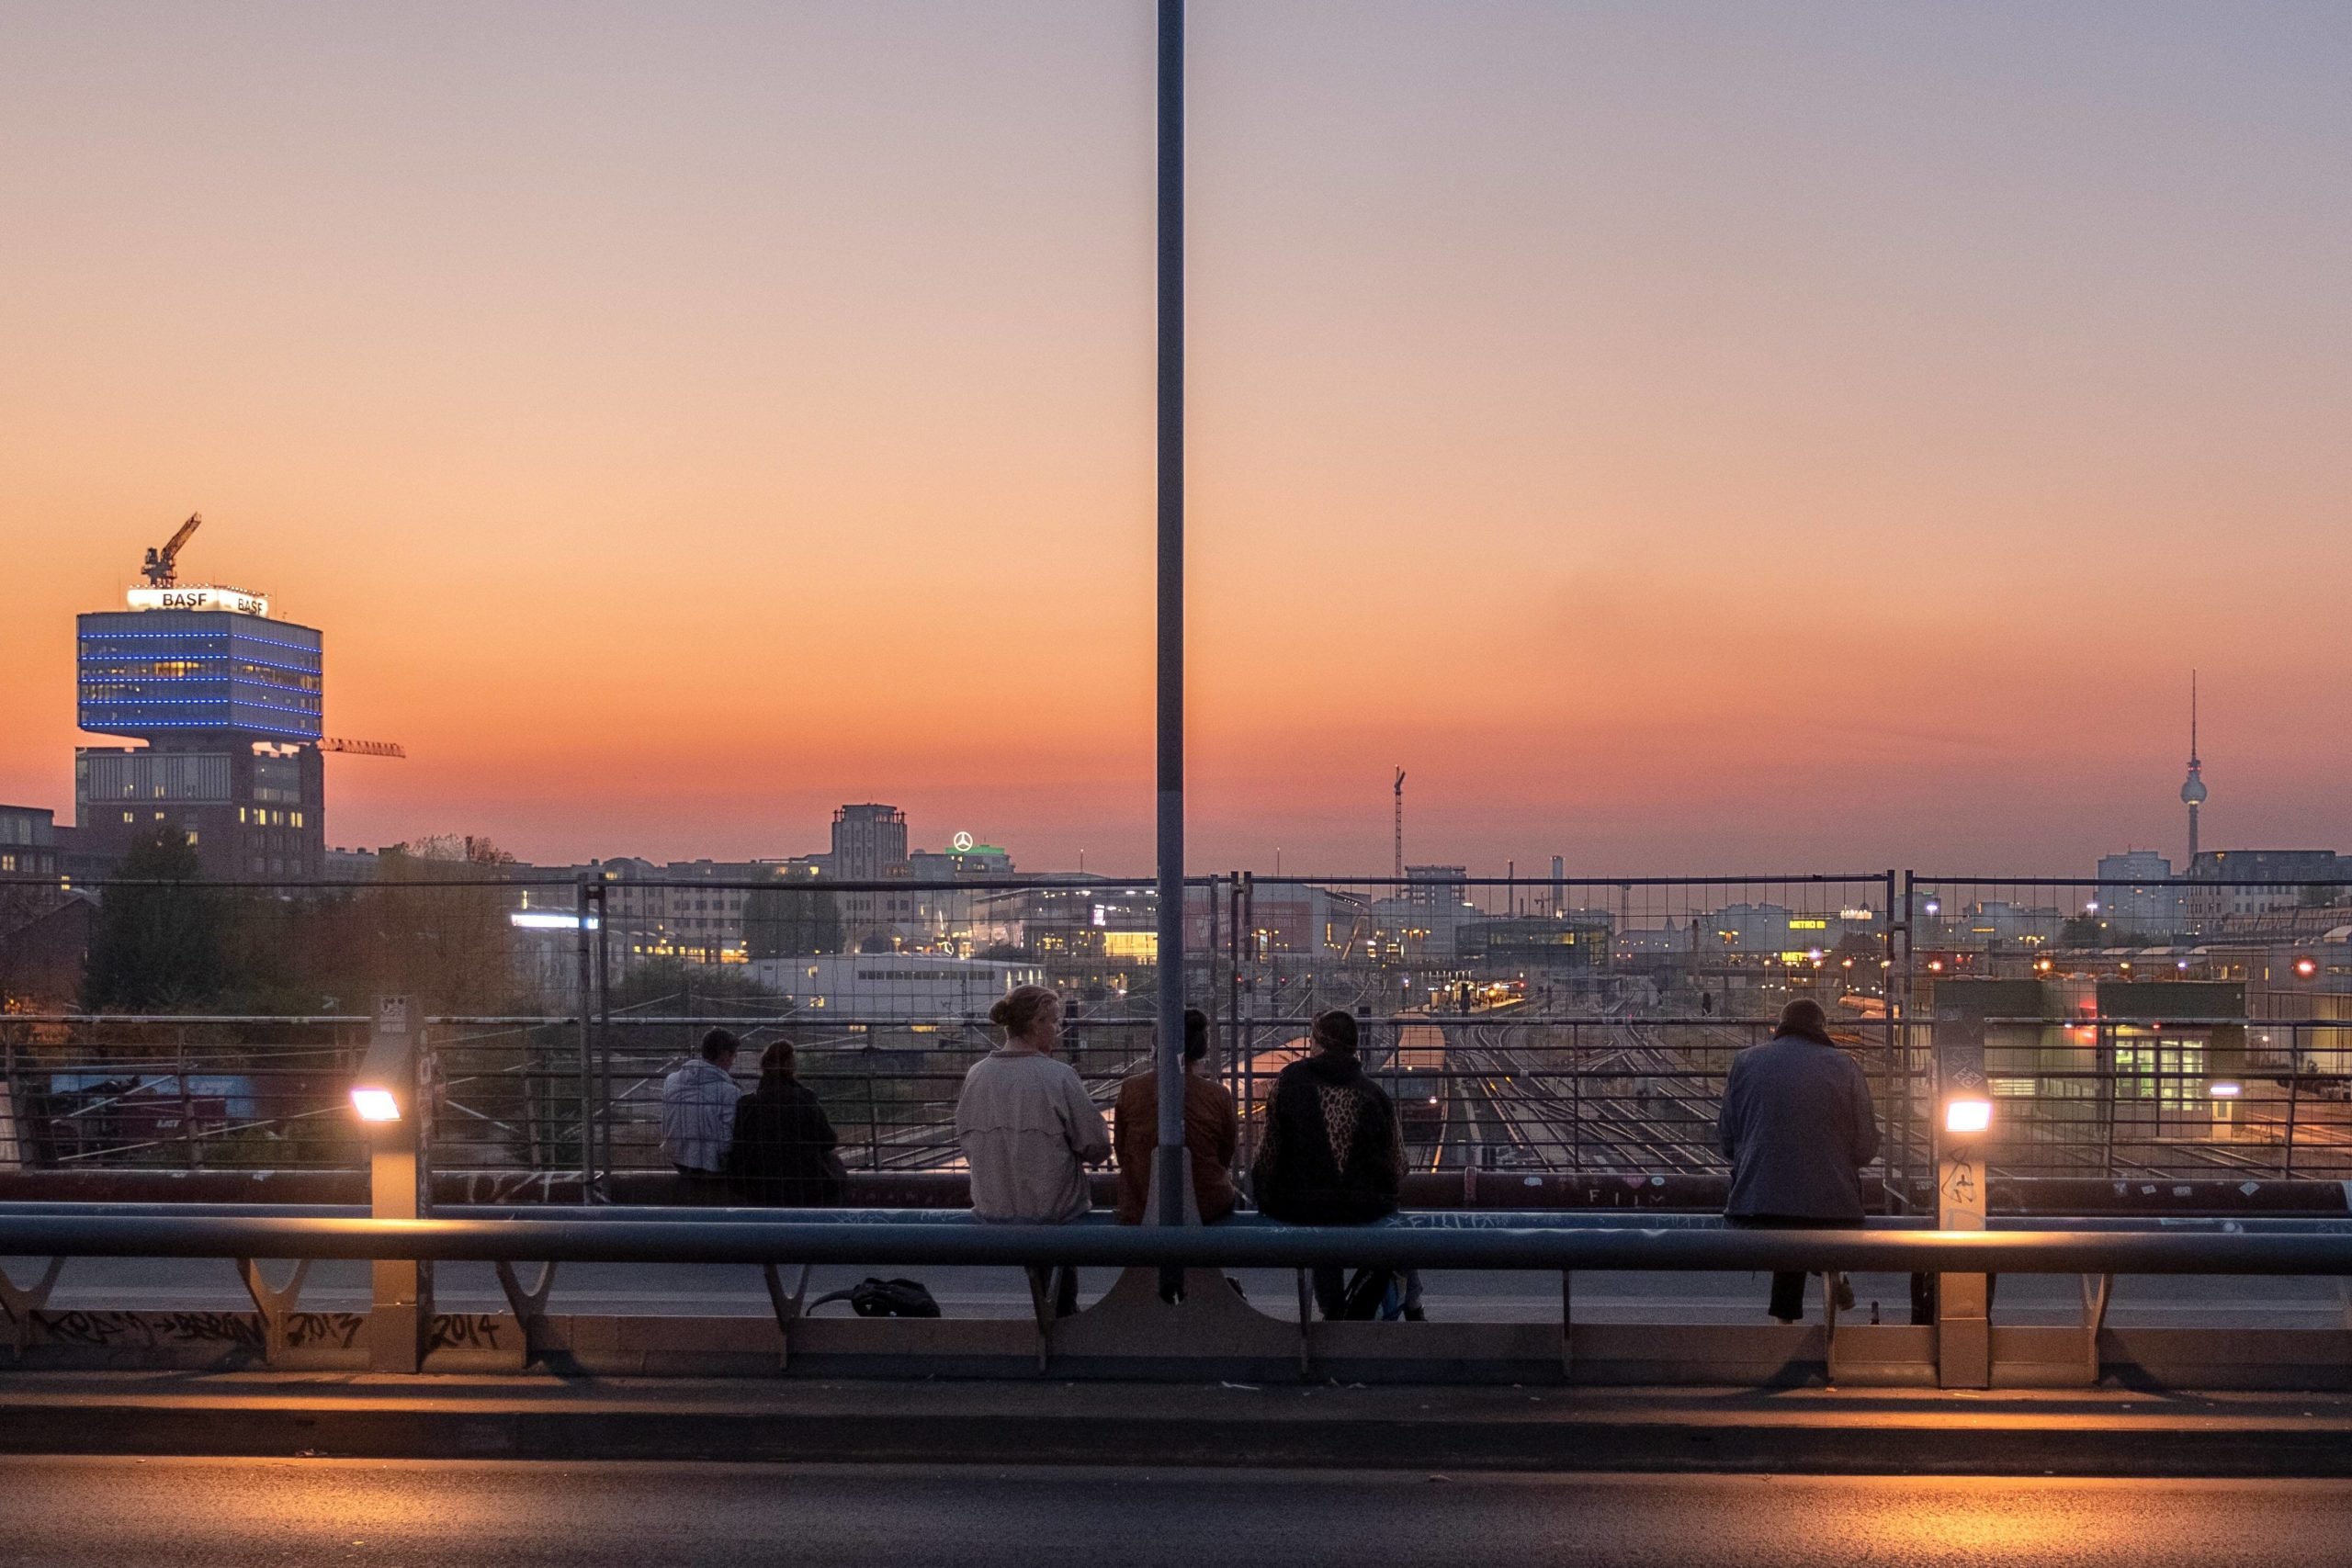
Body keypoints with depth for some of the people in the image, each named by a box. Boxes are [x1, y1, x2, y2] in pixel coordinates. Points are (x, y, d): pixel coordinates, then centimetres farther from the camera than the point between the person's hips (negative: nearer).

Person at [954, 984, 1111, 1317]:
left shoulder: (976, 1075, -3)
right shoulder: (1059, 1077, -16)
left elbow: (966, 1142, 8)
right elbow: (1097, 1149, -11)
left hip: (991, 1210, 4)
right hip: (1052, 1212, -4)